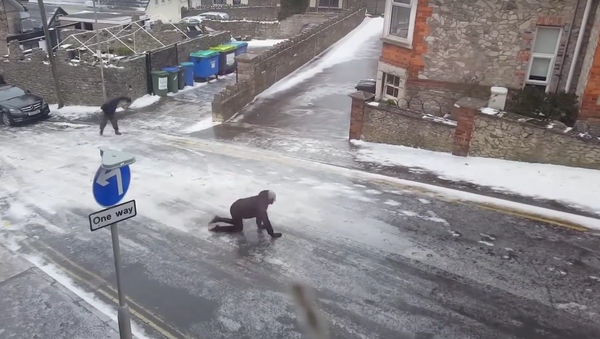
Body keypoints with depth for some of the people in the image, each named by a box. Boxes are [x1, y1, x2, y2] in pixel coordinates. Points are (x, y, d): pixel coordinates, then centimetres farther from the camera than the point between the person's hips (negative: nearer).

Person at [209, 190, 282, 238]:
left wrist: (259, 225, 24)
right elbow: (265, 220, -29)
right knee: (239, 228, 7)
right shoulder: (261, 205, -27)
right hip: (236, 210, -9)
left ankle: (218, 219, 31)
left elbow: (259, 214, 17)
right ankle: (218, 228, 4)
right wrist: (272, 234, -24)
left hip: (237, 206, 9)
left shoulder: (261, 199, 2)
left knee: (237, 222, 31)